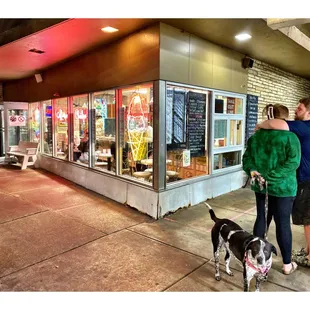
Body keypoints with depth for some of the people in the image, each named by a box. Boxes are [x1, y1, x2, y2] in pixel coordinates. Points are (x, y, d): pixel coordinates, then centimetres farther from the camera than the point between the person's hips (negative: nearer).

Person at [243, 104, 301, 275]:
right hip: (283, 187, -4)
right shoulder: (290, 137, -12)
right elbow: (293, 162, -20)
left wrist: (251, 170, -12)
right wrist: (271, 176, -21)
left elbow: (246, 157, 1)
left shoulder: (255, 136, 3)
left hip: (260, 186, 5)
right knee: (283, 223, 6)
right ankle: (287, 264, 21)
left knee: (261, 219, 16)